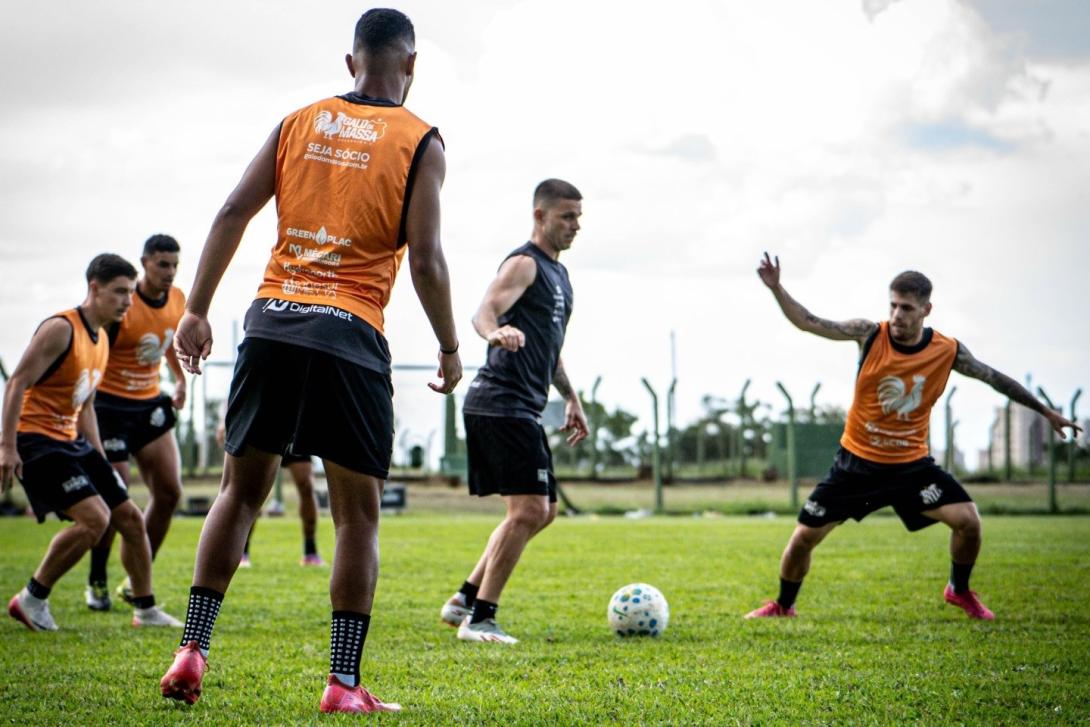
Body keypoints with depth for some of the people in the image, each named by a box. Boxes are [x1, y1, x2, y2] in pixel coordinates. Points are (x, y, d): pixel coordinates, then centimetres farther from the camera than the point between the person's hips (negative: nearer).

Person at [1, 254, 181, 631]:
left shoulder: (101, 340, 14)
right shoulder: (61, 328, -15)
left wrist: (100, 461, 20)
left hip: (71, 441, 10)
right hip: (36, 440, -10)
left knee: (130, 518, 8)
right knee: (94, 517, -22)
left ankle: (146, 610, 21)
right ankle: (31, 600, -8)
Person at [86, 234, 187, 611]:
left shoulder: (177, 300, 1)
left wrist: (181, 381, 27)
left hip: (150, 403, 7)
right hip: (110, 405, -7)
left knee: (169, 492, -1)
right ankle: (96, 583, 14)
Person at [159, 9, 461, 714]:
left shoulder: (300, 122, 13)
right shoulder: (420, 142, 2)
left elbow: (233, 213, 6)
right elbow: (425, 260, -7)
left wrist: (197, 310, 9)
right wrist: (450, 350, 5)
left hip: (272, 319, 4)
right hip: (350, 336, -3)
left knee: (241, 490, 14)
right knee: (358, 512, 4)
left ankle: (192, 651, 8)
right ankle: (344, 684, 3)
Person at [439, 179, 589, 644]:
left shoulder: (558, 273, 21)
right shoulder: (524, 264, -9)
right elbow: (484, 311, -27)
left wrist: (570, 396, 29)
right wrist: (496, 331, -48)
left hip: (523, 409, 10)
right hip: (502, 403, -10)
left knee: (543, 511, 13)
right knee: (529, 509, -14)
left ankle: (466, 599, 17)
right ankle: (479, 618, -8)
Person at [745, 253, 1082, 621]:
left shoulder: (948, 351, -10)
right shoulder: (870, 334, -14)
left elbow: (995, 378, 5)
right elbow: (809, 322, -17)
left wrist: (1045, 411, 11)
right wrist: (776, 288, -32)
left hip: (912, 463, 1)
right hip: (857, 461, -1)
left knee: (968, 521, -14)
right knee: (803, 537, -1)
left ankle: (959, 591, 16)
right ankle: (783, 606, 26)